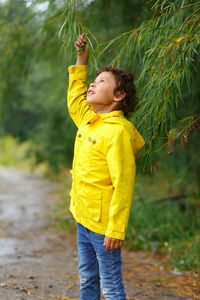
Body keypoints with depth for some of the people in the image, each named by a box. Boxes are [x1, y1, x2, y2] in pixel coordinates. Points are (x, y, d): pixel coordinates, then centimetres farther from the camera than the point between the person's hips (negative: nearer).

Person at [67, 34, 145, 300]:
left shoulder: (118, 131, -19)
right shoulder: (88, 119, 8)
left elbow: (123, 184, -22)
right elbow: (74, 97, 30)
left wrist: (116, 230, -23)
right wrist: (82, 58, 22)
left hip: (104, 224, -9)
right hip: (83, 218, 9)